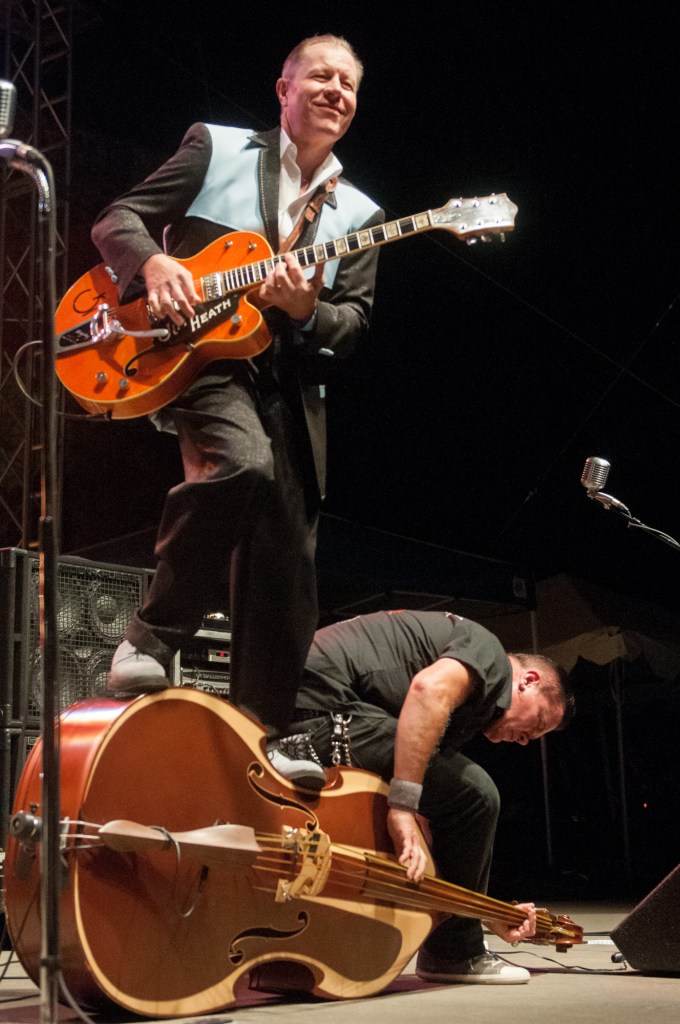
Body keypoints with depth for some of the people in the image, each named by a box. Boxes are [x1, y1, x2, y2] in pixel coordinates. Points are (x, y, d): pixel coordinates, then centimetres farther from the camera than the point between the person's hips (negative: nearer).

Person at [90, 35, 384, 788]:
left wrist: (307, 310, -14)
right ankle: (154, 633, -17)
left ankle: (260, 734, 13)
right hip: (197, 354, -4)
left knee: (285, 564, 1)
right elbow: (117, 218, 6)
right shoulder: (215, 147, 9)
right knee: (245, 463, -36)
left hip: (290, 381, 5)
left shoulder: (359, 214, 16)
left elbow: (354, 324, 9)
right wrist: (155, 264, -17)